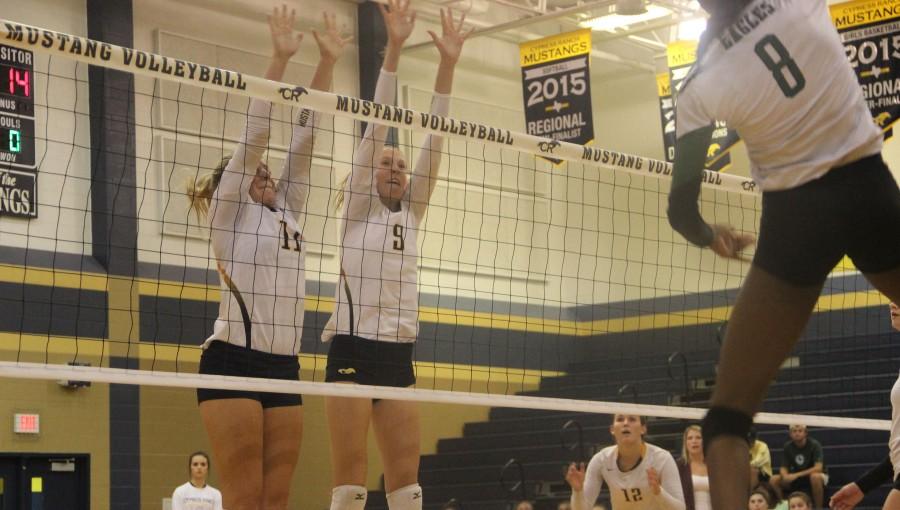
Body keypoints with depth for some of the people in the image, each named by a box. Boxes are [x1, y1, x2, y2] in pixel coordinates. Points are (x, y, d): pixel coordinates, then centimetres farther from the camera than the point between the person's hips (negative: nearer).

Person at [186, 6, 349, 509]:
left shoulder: (288, 213, 19)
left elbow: (304, 137, 14)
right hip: (233, 362, -7)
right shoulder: (229, 212, 3)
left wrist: (328, 61, 10)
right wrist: (280, 58, -9)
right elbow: (255, 133, -5)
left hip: (284, 368, 7)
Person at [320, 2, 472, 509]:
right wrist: (393, 49, -12)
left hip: (399, 353, 5)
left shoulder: (412, 211, 16)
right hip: (353, 347, -5)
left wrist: (448, 63, 1)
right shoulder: (358, 207, 4)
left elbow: (434, 142, 8)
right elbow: (375, 128, -4)